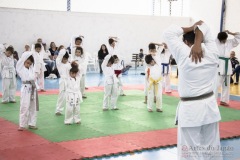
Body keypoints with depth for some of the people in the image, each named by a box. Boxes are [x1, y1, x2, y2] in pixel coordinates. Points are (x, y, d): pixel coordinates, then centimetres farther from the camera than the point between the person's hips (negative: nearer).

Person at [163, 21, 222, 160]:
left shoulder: (184, 54, -12)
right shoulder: (213, 54, -1)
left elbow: (168, 33, -3)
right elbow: (207, 35, 7)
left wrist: (191, 28, 3)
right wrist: (198, 42, -12)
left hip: (190, 110, -5)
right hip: (210, 106, 5)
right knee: (212, 147, 15)